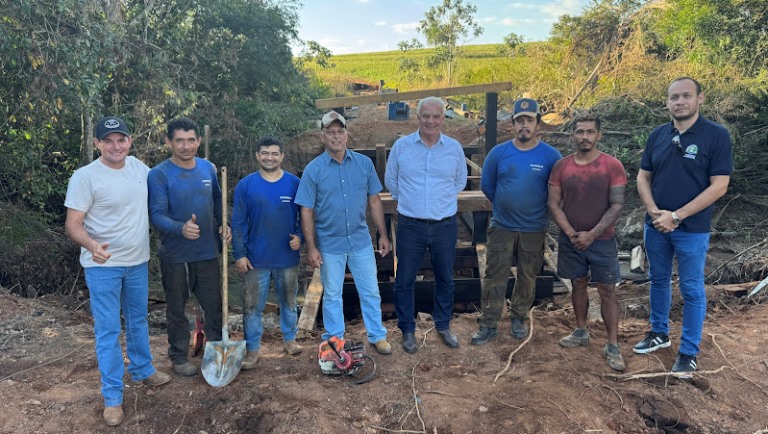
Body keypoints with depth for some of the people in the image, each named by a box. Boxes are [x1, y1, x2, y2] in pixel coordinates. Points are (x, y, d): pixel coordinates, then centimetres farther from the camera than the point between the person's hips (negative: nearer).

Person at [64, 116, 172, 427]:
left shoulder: (138, 166, 1)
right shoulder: (85, 177, -16)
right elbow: (72, 225, -17)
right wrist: (92, 245, -37)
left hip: (138, 262, 6)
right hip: (103, 265, -5)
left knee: (138, 320, 21)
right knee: (108, 330, 2)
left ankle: (142, 369, 41)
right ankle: (112, 398, 13)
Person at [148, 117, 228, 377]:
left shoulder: (208, 168, 3)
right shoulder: (158, 175, -13)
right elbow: (157, 214, -20)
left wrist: (223, 225, 0)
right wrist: (181, 228, -38)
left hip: (208, 251, 4)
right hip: (175, 255, -3)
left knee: (214, 304, 12)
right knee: (177, 309, 12)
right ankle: (179, 356, 30)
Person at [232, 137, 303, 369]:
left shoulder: (294, 183, -2)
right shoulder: (245, 185, -4)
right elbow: (238, 223, -3)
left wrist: (300, 236, -12)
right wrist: (239, 254, -7)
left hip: (288, 257, 1)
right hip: (256, 259, -1)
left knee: (289, 301, 16)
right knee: (252, 306, 5)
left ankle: (289, 339, 35)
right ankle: (252, 349, 19)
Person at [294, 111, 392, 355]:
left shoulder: (364, 163, -1)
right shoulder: (313, 170, -9)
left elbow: (374, 201, 5)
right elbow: (307, 211, -8)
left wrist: (383, 235, 4)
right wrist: (311, 248, -11)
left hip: (361, 240, 2)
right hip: (329, 244, -2)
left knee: (370, 292, 10)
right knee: (332, 296, 12)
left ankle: (377, 336, 28)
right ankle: (335, 341, 28)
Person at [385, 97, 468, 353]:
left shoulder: (454, 148, 0)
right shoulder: (401, 146, -3)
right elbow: (391, 180, 9)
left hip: (445, 225, 1)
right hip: (410, 226, -1)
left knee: (445, 279, 14)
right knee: (404, 281, 6)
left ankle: (443, 326, 34)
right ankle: (407, 330, 24)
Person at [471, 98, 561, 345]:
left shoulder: (551, 156, -7)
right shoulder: (499, 152, -3)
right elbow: (486, 185, 9)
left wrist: (539, 209, 7)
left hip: (534, 229, 0)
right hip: (502, 227, 0)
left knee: (527, 277, 13)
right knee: (495, 276, 3)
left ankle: (519, 319, 32)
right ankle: (489, 325, 13)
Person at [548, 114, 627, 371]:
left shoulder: (613, 166, -9)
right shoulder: (561, 166, -1)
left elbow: (617, 206, -11)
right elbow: (554, 204, -1)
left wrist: (592, 234, -17)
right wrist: (570, 233, -13)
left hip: (602, 240, -2)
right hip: (570, 239, 3)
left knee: (607, 292, 1)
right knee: (578, 285, 15)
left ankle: (612, 347, 9)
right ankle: (581, 332, 32)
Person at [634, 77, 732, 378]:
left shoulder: (716, 135, -10)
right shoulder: (657, 136, 3)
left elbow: (719, 186, -14)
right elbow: (643, 178, 6)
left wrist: (677, 216, -17)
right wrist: (654, 212, -10)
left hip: (692, 229, -4)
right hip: (656, 226, 4)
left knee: (692, 290, 5)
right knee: (658, 281, 16)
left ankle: (688, 352, 17)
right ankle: (659, 333, 34)